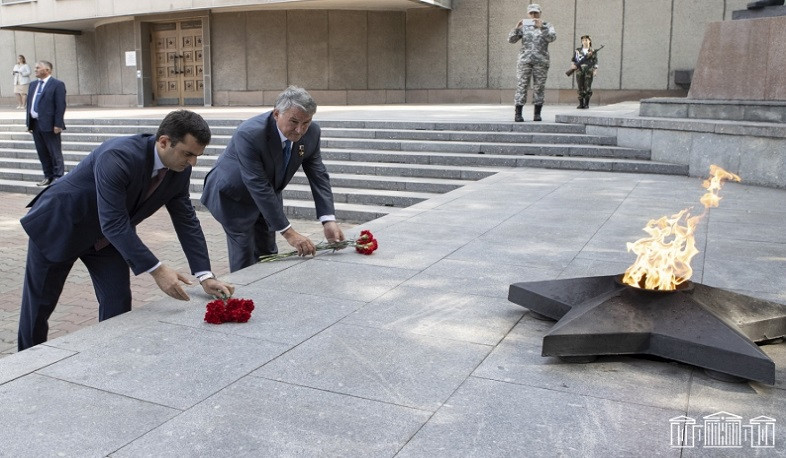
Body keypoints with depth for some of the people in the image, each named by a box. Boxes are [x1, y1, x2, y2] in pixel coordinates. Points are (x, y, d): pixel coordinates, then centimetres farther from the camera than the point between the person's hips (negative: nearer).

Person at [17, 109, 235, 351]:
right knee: (38, 303, 9)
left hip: (107, 236, 6)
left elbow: (186, 220, -9)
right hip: (59, 226, -5)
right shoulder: (118, 157, -37)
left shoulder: (179, 170, -14)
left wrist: (205, 275, -17)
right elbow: (114, 223, -39)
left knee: (118, 302, -3)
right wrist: (157, 270, -42)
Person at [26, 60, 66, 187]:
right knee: (42, 153, 11)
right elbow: (29, 103, 17)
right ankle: (48, 177, 19)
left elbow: (60, 106, -12)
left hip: (49, 125, -7)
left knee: (55, 153, 1)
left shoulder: (57, 85, -7)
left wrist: (58, 124, -17)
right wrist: (29, 123, 12)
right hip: (35, 124, 7)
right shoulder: (33, 84, 15)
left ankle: (58, 177, 8)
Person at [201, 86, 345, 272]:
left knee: (267, 255, 12)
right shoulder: (249, 134, -36)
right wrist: (288, 232, -37)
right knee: (245, 260, -7)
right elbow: (258, 186, -36)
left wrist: (328, 220, -25)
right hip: (234, 196, -6)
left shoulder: (311, 132, -18)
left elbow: (318, 176, -13)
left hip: (267, 195, 6)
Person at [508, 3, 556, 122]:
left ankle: (537, 114, 5)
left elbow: (552, 37, -10)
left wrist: (541, 27, -22)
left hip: (541, 61, 0)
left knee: (539, 87, -1)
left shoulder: (547, 26, 9)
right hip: (525, 60, 0)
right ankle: (518, 114, -7)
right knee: (522, 86, -6)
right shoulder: (524, 26, 11)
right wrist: (516, 28, -17)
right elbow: (511, 39, 1)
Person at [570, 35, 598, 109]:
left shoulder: (592, 51, 8)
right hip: (579, 71, 2)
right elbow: (573, 59, 15)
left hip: (589, 71, -2)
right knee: (580, 88, 0)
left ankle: (586, 104, 0)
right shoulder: (578, 50, 12)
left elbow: (595, 61, 6)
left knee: (588, 88, -7)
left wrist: (595, 70, -4)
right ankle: (581, 104, 5)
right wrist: (572, 65, -5)